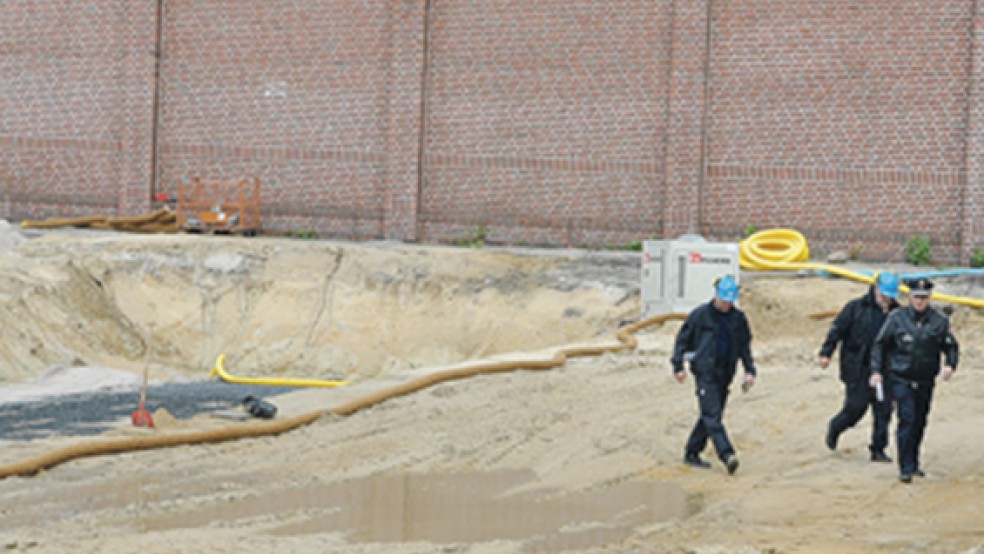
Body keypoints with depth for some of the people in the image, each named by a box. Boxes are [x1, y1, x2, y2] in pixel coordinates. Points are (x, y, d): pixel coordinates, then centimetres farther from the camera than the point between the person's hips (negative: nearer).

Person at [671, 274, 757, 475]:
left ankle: (692, 454, 20)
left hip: (725, 374, 5)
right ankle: (727, 455, -25)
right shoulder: (700, 315, -5)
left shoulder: (738, 318, 7)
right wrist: (678, 366, -3)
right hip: (705, 372, -5)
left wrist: (750, 370, 7)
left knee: (711, 415, 9)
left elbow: (745, 346, 16)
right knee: (712, 414, -15)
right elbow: (683, 339, 2)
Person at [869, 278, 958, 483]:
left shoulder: (939, 321, 0)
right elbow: (880, 345, 4)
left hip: (925, 382, 3)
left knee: (920, 423, 12)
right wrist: (876, 370, -4)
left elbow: (951, 346, 6)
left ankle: (914, 464, 28)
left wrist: (950, 365, -14)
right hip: (901, 379, -3)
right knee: (907, 421, -13)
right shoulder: (896, 318, -3)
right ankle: (906, 468, -12)